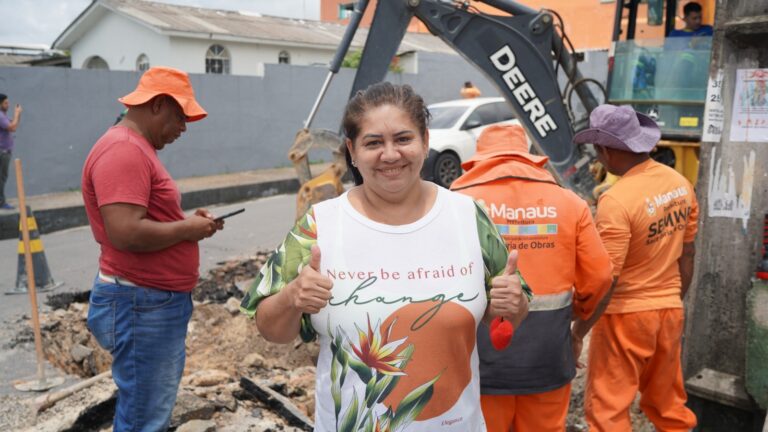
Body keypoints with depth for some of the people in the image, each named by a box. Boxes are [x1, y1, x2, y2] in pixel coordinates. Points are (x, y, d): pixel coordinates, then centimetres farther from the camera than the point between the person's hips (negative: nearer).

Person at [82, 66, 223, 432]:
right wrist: (186, 229, -16)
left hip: (158, 301, 11)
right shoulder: (123, 151, -20)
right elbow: (126, 233, -29)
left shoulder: (137, 149, 15)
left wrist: (185, 220, 5)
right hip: (142, 305, -11)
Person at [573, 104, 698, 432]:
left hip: (626, 316, -7)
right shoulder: (681, 183, 1)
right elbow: (687, 255, 10)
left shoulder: (617, 200, -23)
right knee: (668, 405, 23)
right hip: (669, 310, 7)